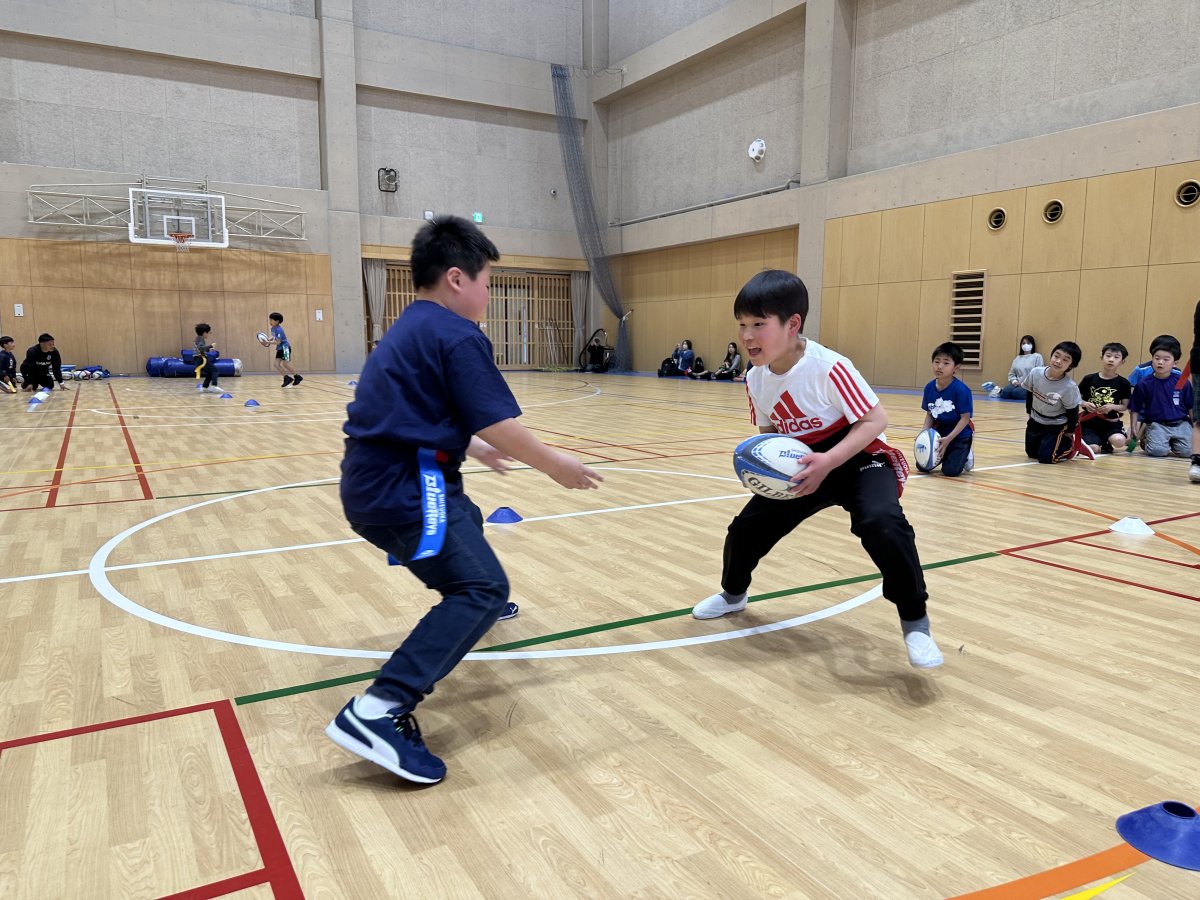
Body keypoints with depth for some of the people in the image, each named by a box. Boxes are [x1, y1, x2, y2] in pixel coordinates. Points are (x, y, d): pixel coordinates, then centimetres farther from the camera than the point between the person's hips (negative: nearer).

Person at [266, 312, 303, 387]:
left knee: (285, 364, -9)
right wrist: (269, 340, 3)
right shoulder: (272, 329, 6)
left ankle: (298, 376, 3)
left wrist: (269, 342, -23)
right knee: (276, 364, -1)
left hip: (285, 347, -9)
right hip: (280, 348, 9)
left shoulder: (279, 330, -21)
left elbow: (278, 342, -23)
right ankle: (287, 377, 3)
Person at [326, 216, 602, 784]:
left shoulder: (408, 330, 19)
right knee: (483, 588, -15)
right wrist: (555, 465, -2)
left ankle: (469, 608, 61)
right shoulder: (458, 336, -10)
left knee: (466, 522, 34)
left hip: (375, 482, 11)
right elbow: (498, 423, -16)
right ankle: (377, 712, -25)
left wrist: (471, 448, 39)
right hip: (404, 490, -10)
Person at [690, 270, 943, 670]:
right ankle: (733, 594, 38)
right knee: (746, 528, 6)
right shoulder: (755, 379, -9)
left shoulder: (828, 368, -30)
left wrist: (829, 461, -36)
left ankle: (915, 623, -13)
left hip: (859, 460, -6)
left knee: (881, 524, -34)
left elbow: (875, 420, -26)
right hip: (802, 469, 6)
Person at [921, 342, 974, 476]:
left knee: (950, 470, -15)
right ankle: (943, 455, 29)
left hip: (959, 435, -5)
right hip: (939, 432, 5)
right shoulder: (929, 388, -8)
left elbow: (965, 418, -19)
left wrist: (948, 439, -24)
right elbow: (929, 415, 3)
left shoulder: (961, 390, -24)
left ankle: (966, 455, 17)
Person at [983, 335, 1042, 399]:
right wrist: (1014, 381, -4)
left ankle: (999, 391, -18)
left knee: (1016, 392, -36)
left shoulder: (1037, 357, 6)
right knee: (1006, 391, -35)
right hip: (1017, 384, 3)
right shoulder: (1017, 358, 21)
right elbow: (1011, 374, 18)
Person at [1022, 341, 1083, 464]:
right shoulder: (1036, 373, -19)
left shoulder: (1070, 387, -30)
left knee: (1046, 457, -11)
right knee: (1031, 454, 14)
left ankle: (1071, 446, 16)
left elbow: (1072, 412, -15)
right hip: (1036, 421, 5)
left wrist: (1069, 432, -6)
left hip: (1057, 426, -5)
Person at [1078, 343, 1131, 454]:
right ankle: (1101, 440, 18)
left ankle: (1106, 442, 9)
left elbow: (1125, 406, 3)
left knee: (1119, 441, -30)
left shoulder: (1123, 383, 0)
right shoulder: (1089, 379, -1)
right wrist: (1085, 404, -14)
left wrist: (1112, 406, -16)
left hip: (1111, 422, 0)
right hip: (1090, 422, 0)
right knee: (1094, 449, -22)